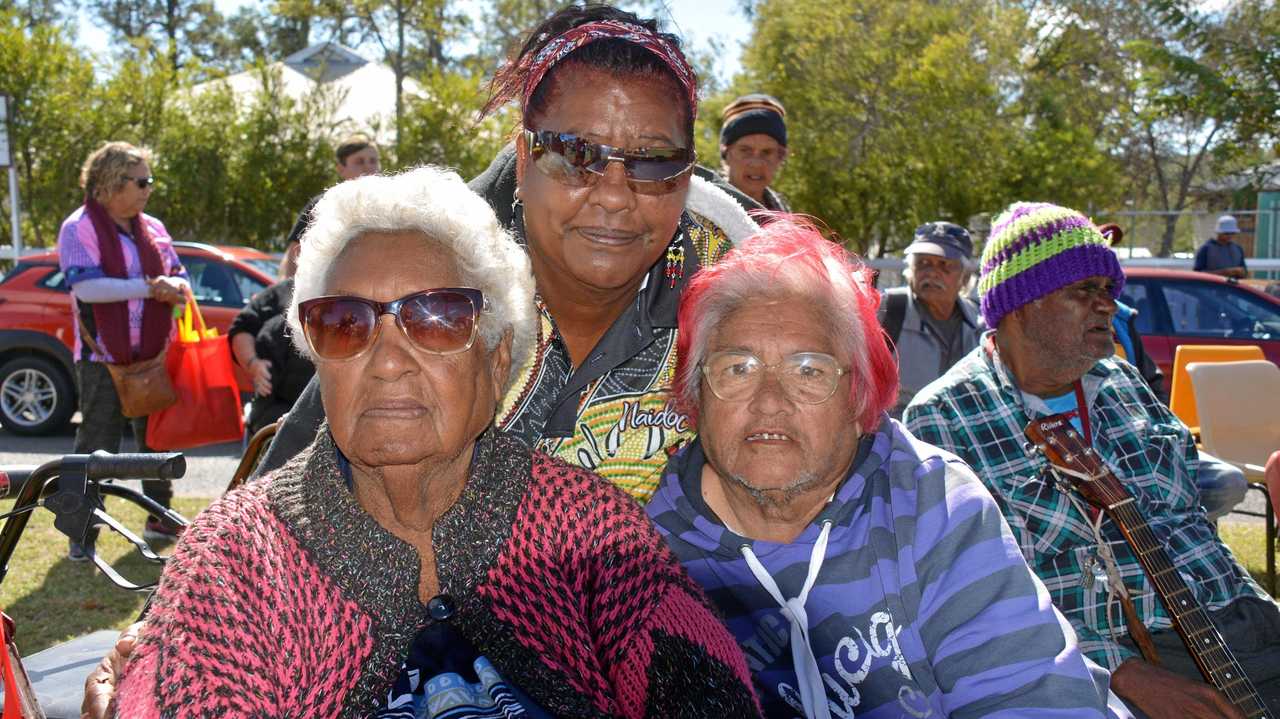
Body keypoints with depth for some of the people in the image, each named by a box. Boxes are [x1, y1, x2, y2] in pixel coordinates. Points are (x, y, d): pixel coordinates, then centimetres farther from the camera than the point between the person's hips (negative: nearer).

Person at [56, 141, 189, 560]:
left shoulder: (153, 229, 11)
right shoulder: (79, 228, -8)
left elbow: (177, 274, 16)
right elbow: (86, 287, -20)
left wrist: (176, 286, -9)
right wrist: (149, 287, -21)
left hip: (153, 355, 6)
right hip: (103, 359, -6)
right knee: (96, 447, -2)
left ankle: (160, 520, 27)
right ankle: (83, 534, 6)